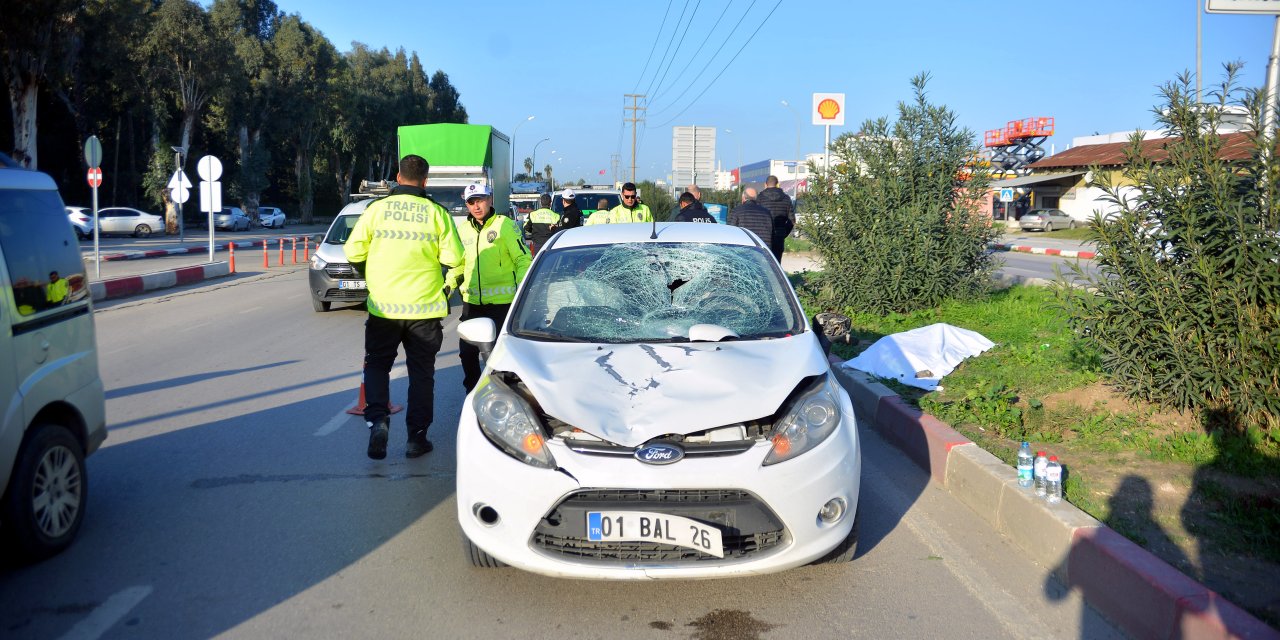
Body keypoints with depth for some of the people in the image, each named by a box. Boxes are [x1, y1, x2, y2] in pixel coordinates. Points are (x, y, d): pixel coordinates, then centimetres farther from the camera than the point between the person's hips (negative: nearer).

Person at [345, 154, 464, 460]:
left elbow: (353, 253, -2)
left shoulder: (377, 209, -2)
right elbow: (453, 258, -8)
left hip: (383, 306, 0)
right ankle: (417, 437, 13)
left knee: (377, 365, 16)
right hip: (424, 307, 0)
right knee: (421, 372, 11)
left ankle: (377, 419, -6)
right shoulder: (437, 213, -4)